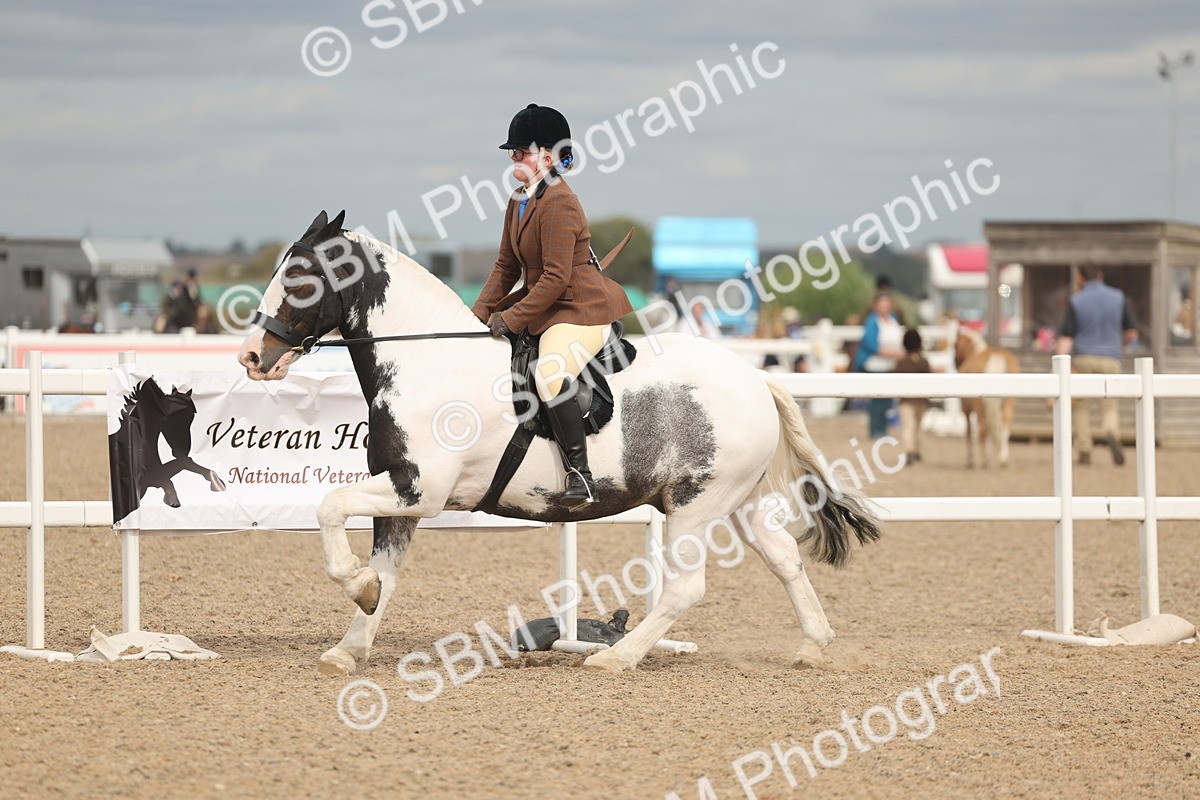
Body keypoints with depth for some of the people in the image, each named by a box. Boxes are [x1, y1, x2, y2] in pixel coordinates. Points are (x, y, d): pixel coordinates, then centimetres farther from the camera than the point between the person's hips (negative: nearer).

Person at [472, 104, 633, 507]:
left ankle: (580, 475, -23)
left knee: (550, 376, -31)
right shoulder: (519, 201, 10)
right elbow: (507, 266, 15)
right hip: (542, 302, 11)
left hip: (580, 309, -11)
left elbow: (556, 278, -23)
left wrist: (511, 319, -20)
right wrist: (480, 314, 3)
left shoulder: (558, 203, -20)